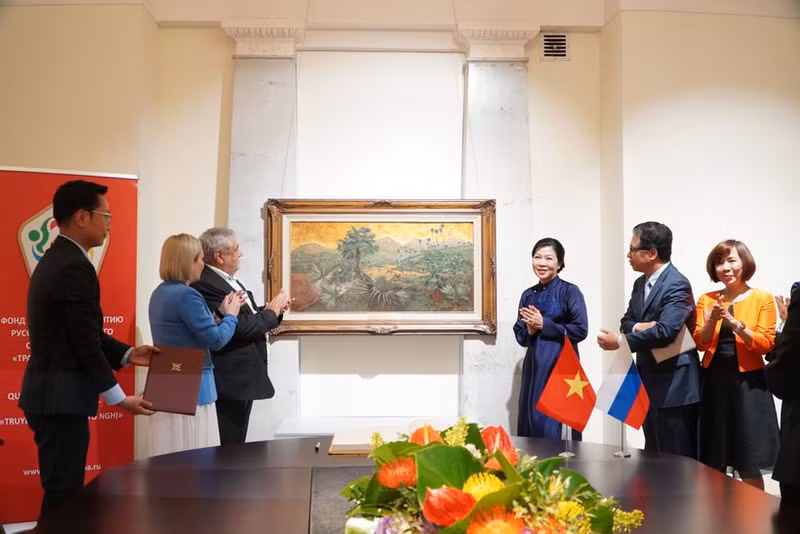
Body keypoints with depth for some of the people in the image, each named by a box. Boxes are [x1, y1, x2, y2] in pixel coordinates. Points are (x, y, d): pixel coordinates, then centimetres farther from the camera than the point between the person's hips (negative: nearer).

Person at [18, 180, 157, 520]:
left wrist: (126, 354, 10)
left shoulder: (55, 259, 12)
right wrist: (119, 399, -11)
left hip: (51, 392, 10)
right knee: (64, 494, 0)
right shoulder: (75, 266, -20)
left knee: (61, 491, 17)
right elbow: (85, 343, -20)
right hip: (61, 397, -10)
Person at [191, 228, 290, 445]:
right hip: (231, 380, -10)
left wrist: (274, 310, -2)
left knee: (236, 443, 18)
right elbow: (240, 327, -28)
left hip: (243, 377, 10)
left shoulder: (227, 279, 11)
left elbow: (249, 318, 15)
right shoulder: (206, 285, -22)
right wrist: (271, 312, -13)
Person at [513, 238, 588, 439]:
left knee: (555, 427, -7)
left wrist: (544, 324, -12)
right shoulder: (528, 295, 11)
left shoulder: (570, 291, -4)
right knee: (532, 423, 7)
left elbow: (580, 330, -11)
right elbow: (519, 335, 13)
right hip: (534, 366, 6)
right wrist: (530, 331, -8)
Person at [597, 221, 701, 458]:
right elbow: (626, 321, 12)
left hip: (674, 385, -9)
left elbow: (665, 331, -29)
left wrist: (620, 342, -23)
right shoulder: (640, 283, 13)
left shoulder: (677, 285, -17)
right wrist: (638, 327, -12)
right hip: (649, 382, 9)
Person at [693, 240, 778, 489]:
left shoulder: (762, 299, -1)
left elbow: (766, 344, -8)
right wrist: (712, 320, -15)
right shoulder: (707, 299, 7)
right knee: (713, 463, 8)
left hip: (747, 383, -3)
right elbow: (699, 343, 2)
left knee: (748, 465, -1)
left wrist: (735, 323, -19)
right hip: (715, 382, 3)